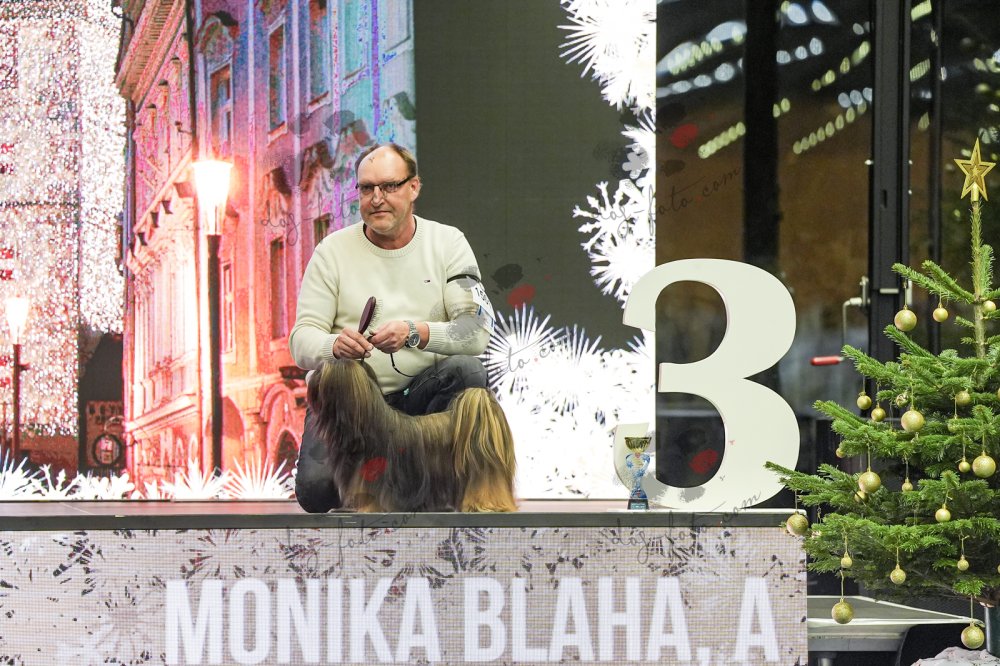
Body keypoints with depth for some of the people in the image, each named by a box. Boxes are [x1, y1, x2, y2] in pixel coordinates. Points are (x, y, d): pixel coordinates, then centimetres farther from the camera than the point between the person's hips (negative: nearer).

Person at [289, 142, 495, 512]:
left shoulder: (447, 243, 1)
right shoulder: (334, 250, 1)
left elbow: (477, 332, -10)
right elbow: (301, 341, -4)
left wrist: (415, 333, -30)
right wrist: (334, 346, -28)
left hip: (418, 396, 1)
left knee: (467, 371, -30)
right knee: (316, 489, -26)